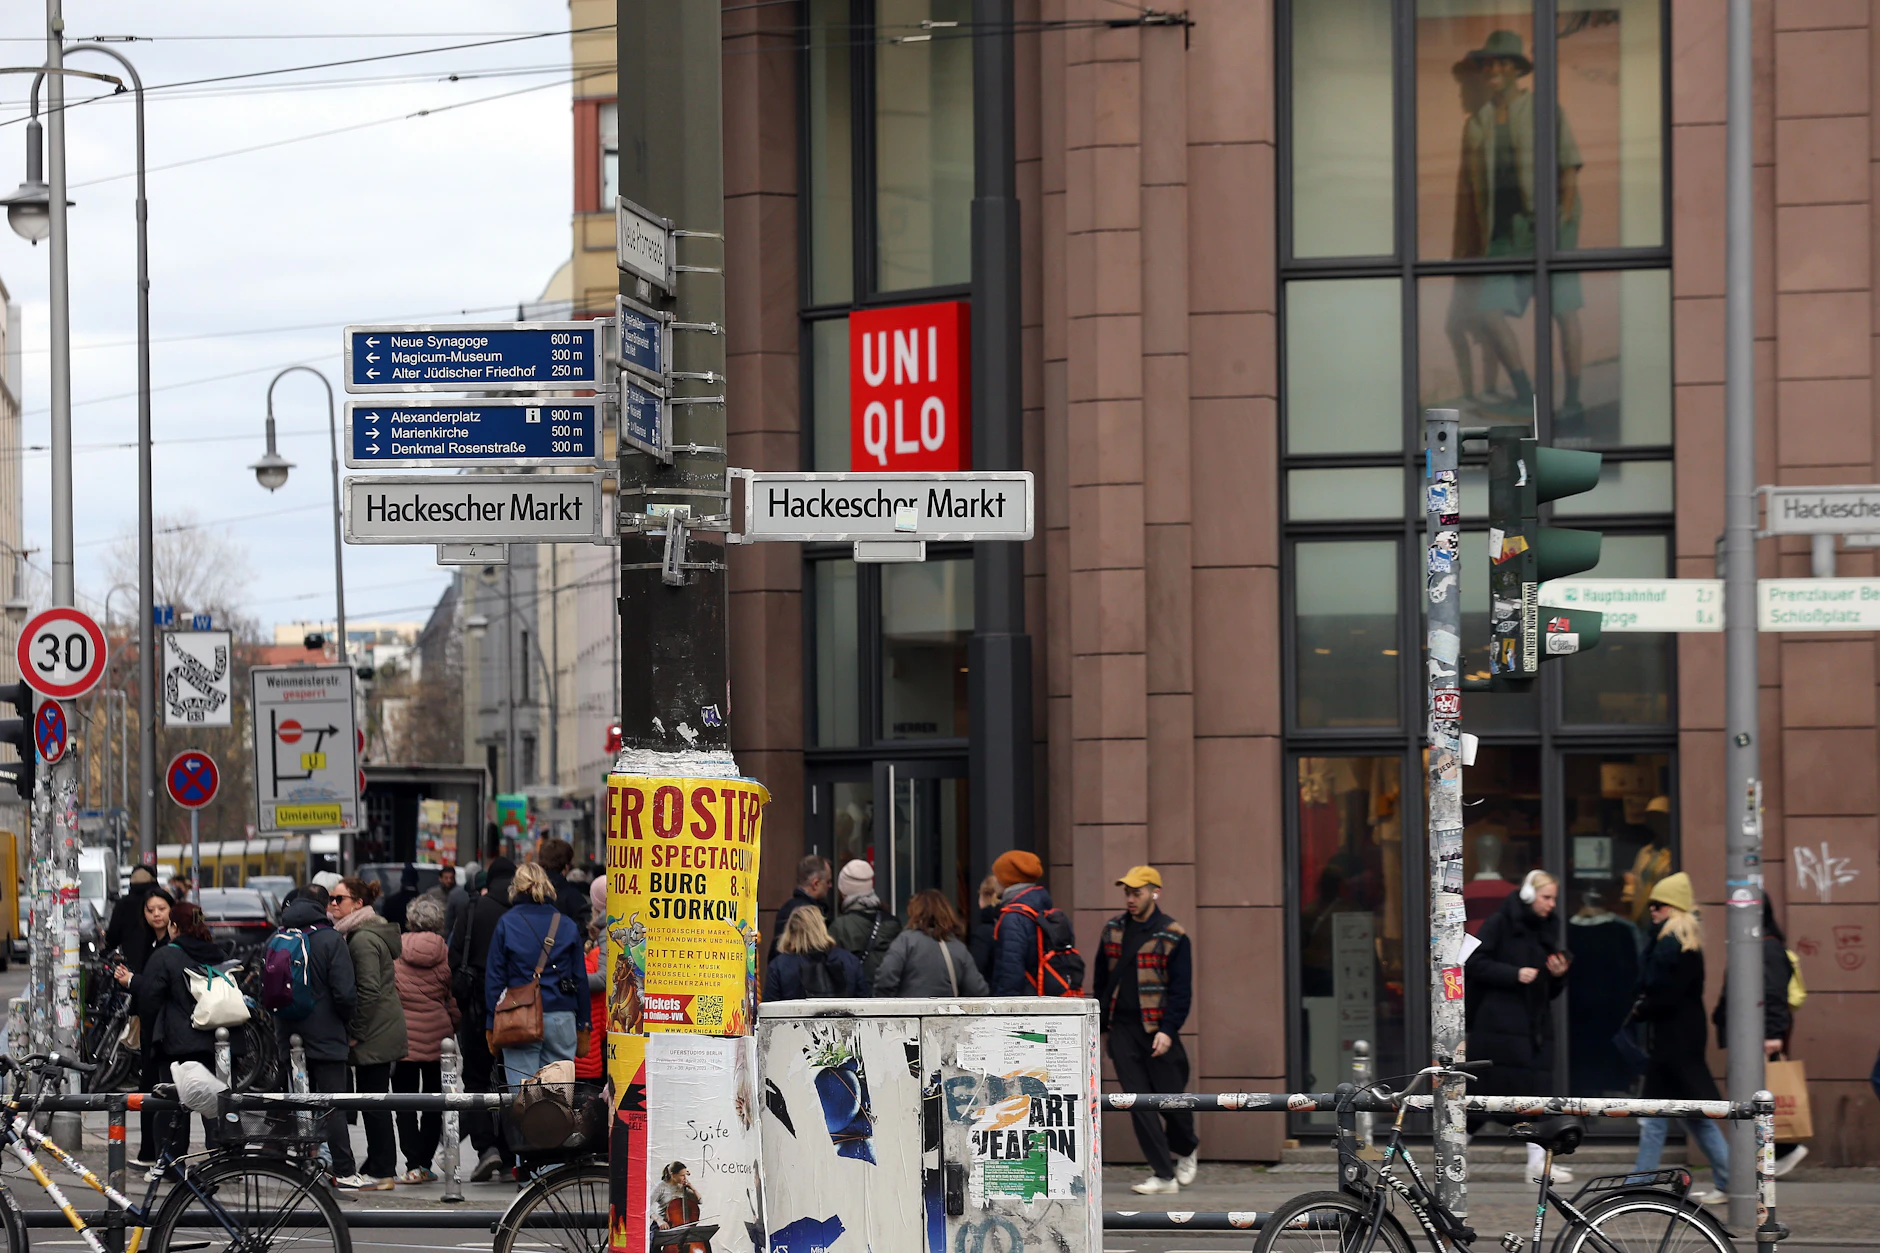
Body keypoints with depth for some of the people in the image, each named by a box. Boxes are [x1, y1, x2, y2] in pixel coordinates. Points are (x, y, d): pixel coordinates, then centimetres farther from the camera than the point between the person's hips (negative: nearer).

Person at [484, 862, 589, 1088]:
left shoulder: (506, 924, 1)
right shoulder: (568, 925, 7)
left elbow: (495, 978, 0)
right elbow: (580, 978, 9)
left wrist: (491, 1026, 4)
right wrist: (583, 1027, 16)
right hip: (562, 1016, 2)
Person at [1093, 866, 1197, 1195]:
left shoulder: (1173, 937, -5)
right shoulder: (1113, 930, 9)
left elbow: (1181, 990, -7)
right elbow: (1102, 980, 17)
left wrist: (1168, 1031, -17)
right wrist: (1100, 1021, 13)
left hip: (1157, 1030, -4)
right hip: (1122, 1029, 4)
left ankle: (1187, 1149, 35)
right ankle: (1163, 1174, -2)